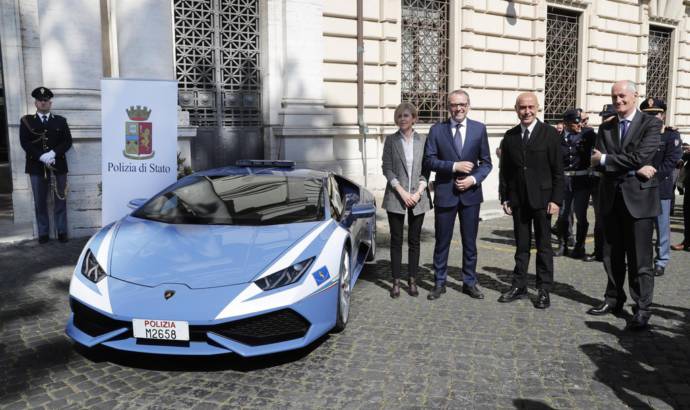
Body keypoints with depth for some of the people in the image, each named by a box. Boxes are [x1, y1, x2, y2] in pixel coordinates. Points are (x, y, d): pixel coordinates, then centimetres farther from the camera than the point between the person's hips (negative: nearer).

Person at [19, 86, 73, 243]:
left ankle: (62, 231, 11)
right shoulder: (26, 121, 8)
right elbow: (25, 143, -3)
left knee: (60, 201, 4)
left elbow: (68, 141, 1)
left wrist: (53, 153, -15)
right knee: (40, 202, 4)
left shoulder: (61, 121, 11)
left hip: (58, 166, 0)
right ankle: (43, 233, 12)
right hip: (36, 167, 0)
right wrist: (41, 156, -17)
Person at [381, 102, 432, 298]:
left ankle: (412, 280, 15)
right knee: (396, 241, 4)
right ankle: (396, 282, 11)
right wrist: (402, 192, -11)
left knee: (414, 241, 7)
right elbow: (387, 168, -2)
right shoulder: (391, 140, 3)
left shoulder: (423, 141, 6)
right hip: (396, 197, -1)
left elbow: (426, 169, 4)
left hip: (418, 198, 1)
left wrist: (418, 192, -9)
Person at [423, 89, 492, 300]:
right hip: (445, 193, -1)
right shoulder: (437, 129, 0)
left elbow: (486, 162, 5)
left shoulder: (479, 129, 4)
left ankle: (469, 282, 24)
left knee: (470, 241, 10)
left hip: (471, 193, 1)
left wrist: (474, 179, -12)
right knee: (442, 241, 7)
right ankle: (439, 283, 20)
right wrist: (454, 166, -15)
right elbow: (429, 160, -4)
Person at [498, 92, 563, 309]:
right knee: (521, 245, 11)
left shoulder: (550, 133, -3)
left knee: (544, 246, 6)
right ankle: (519, 286, 20)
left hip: (542, 199, -3)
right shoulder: (510, 136, 7)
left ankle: (544, 290, 14)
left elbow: (558, 170, -5)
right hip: (518, 200, 3)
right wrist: (504, 197, 3)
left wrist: (556, 199, -10)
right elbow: (504, 169, 9)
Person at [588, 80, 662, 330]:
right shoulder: (605, 128, 10)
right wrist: (633, 169, -14)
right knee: (612, 256, 14)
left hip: (638, 197, -4)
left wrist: (605, 159, -9)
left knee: (639, 259, 0)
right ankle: (613, 300, 28)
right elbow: (598, 162, -3)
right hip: (611, 198, 5)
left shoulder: (651, 124, -2)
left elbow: (640, 157, -17)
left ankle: (642, 310, 11)